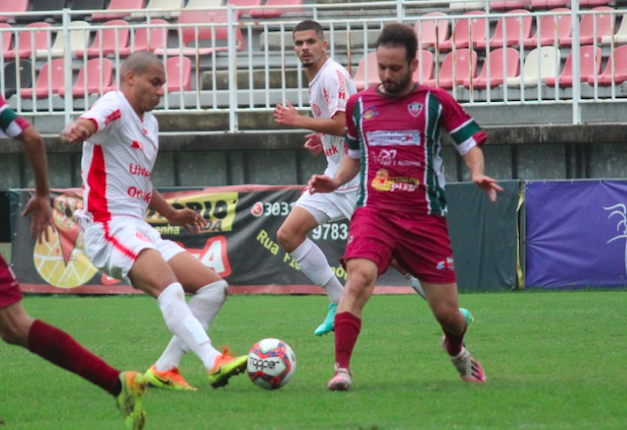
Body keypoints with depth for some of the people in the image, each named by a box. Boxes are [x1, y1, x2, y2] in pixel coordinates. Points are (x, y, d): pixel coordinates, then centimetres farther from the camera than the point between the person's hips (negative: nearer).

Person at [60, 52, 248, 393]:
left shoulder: (150, 123, 22)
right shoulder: (115, 106, -6)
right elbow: (91, 122, -31)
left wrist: (171, 214, 29)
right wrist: (78, 130, -55)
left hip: (140, 233, 10)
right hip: (110, 227, -10)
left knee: (214, 287, 5)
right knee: (170, 288, -32)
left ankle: (164, 369, -1)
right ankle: (213, 363, -48)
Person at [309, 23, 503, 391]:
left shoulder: (436, 102, 2)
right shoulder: (359, 105, 11)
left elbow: (472, 144, 5)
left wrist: (477, 174, -16)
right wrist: (336, 181, 6)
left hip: (425, 218, -1)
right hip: (374, 211, 1)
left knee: (447, 312, 4)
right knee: (359, 277, -29)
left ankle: (457, 350, 41)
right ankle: (341, 369, -31)